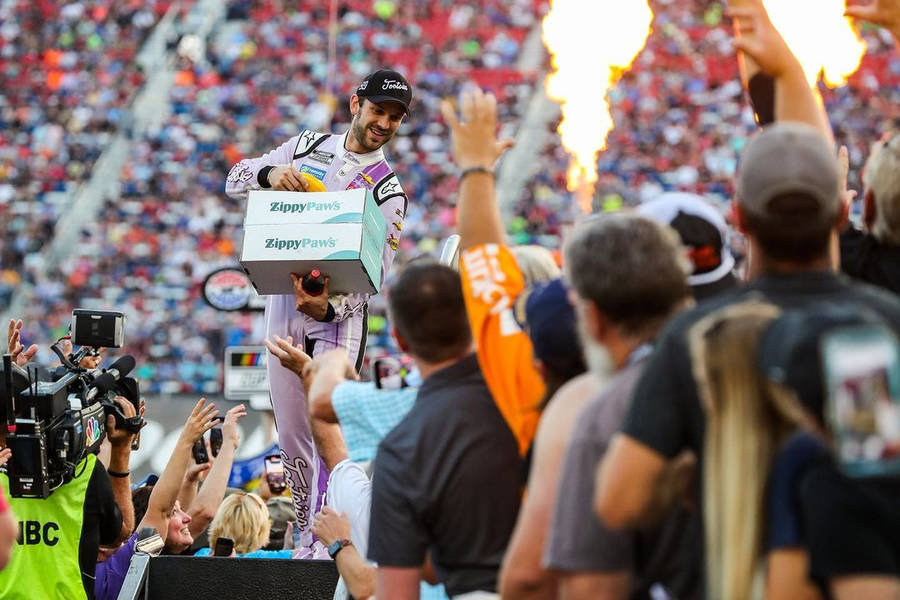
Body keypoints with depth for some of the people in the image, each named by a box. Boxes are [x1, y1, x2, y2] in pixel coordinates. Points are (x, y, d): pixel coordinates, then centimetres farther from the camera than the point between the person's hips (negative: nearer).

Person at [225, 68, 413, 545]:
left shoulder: (388, 190, -3)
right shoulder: (309, 146, 10)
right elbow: (235, 181, 9)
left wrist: (327, 308, -30)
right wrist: (270, 173, -14)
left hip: (340, 313, -4)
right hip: (283, 303, 4)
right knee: (291, 434, 7)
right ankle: (306, 534, 19)